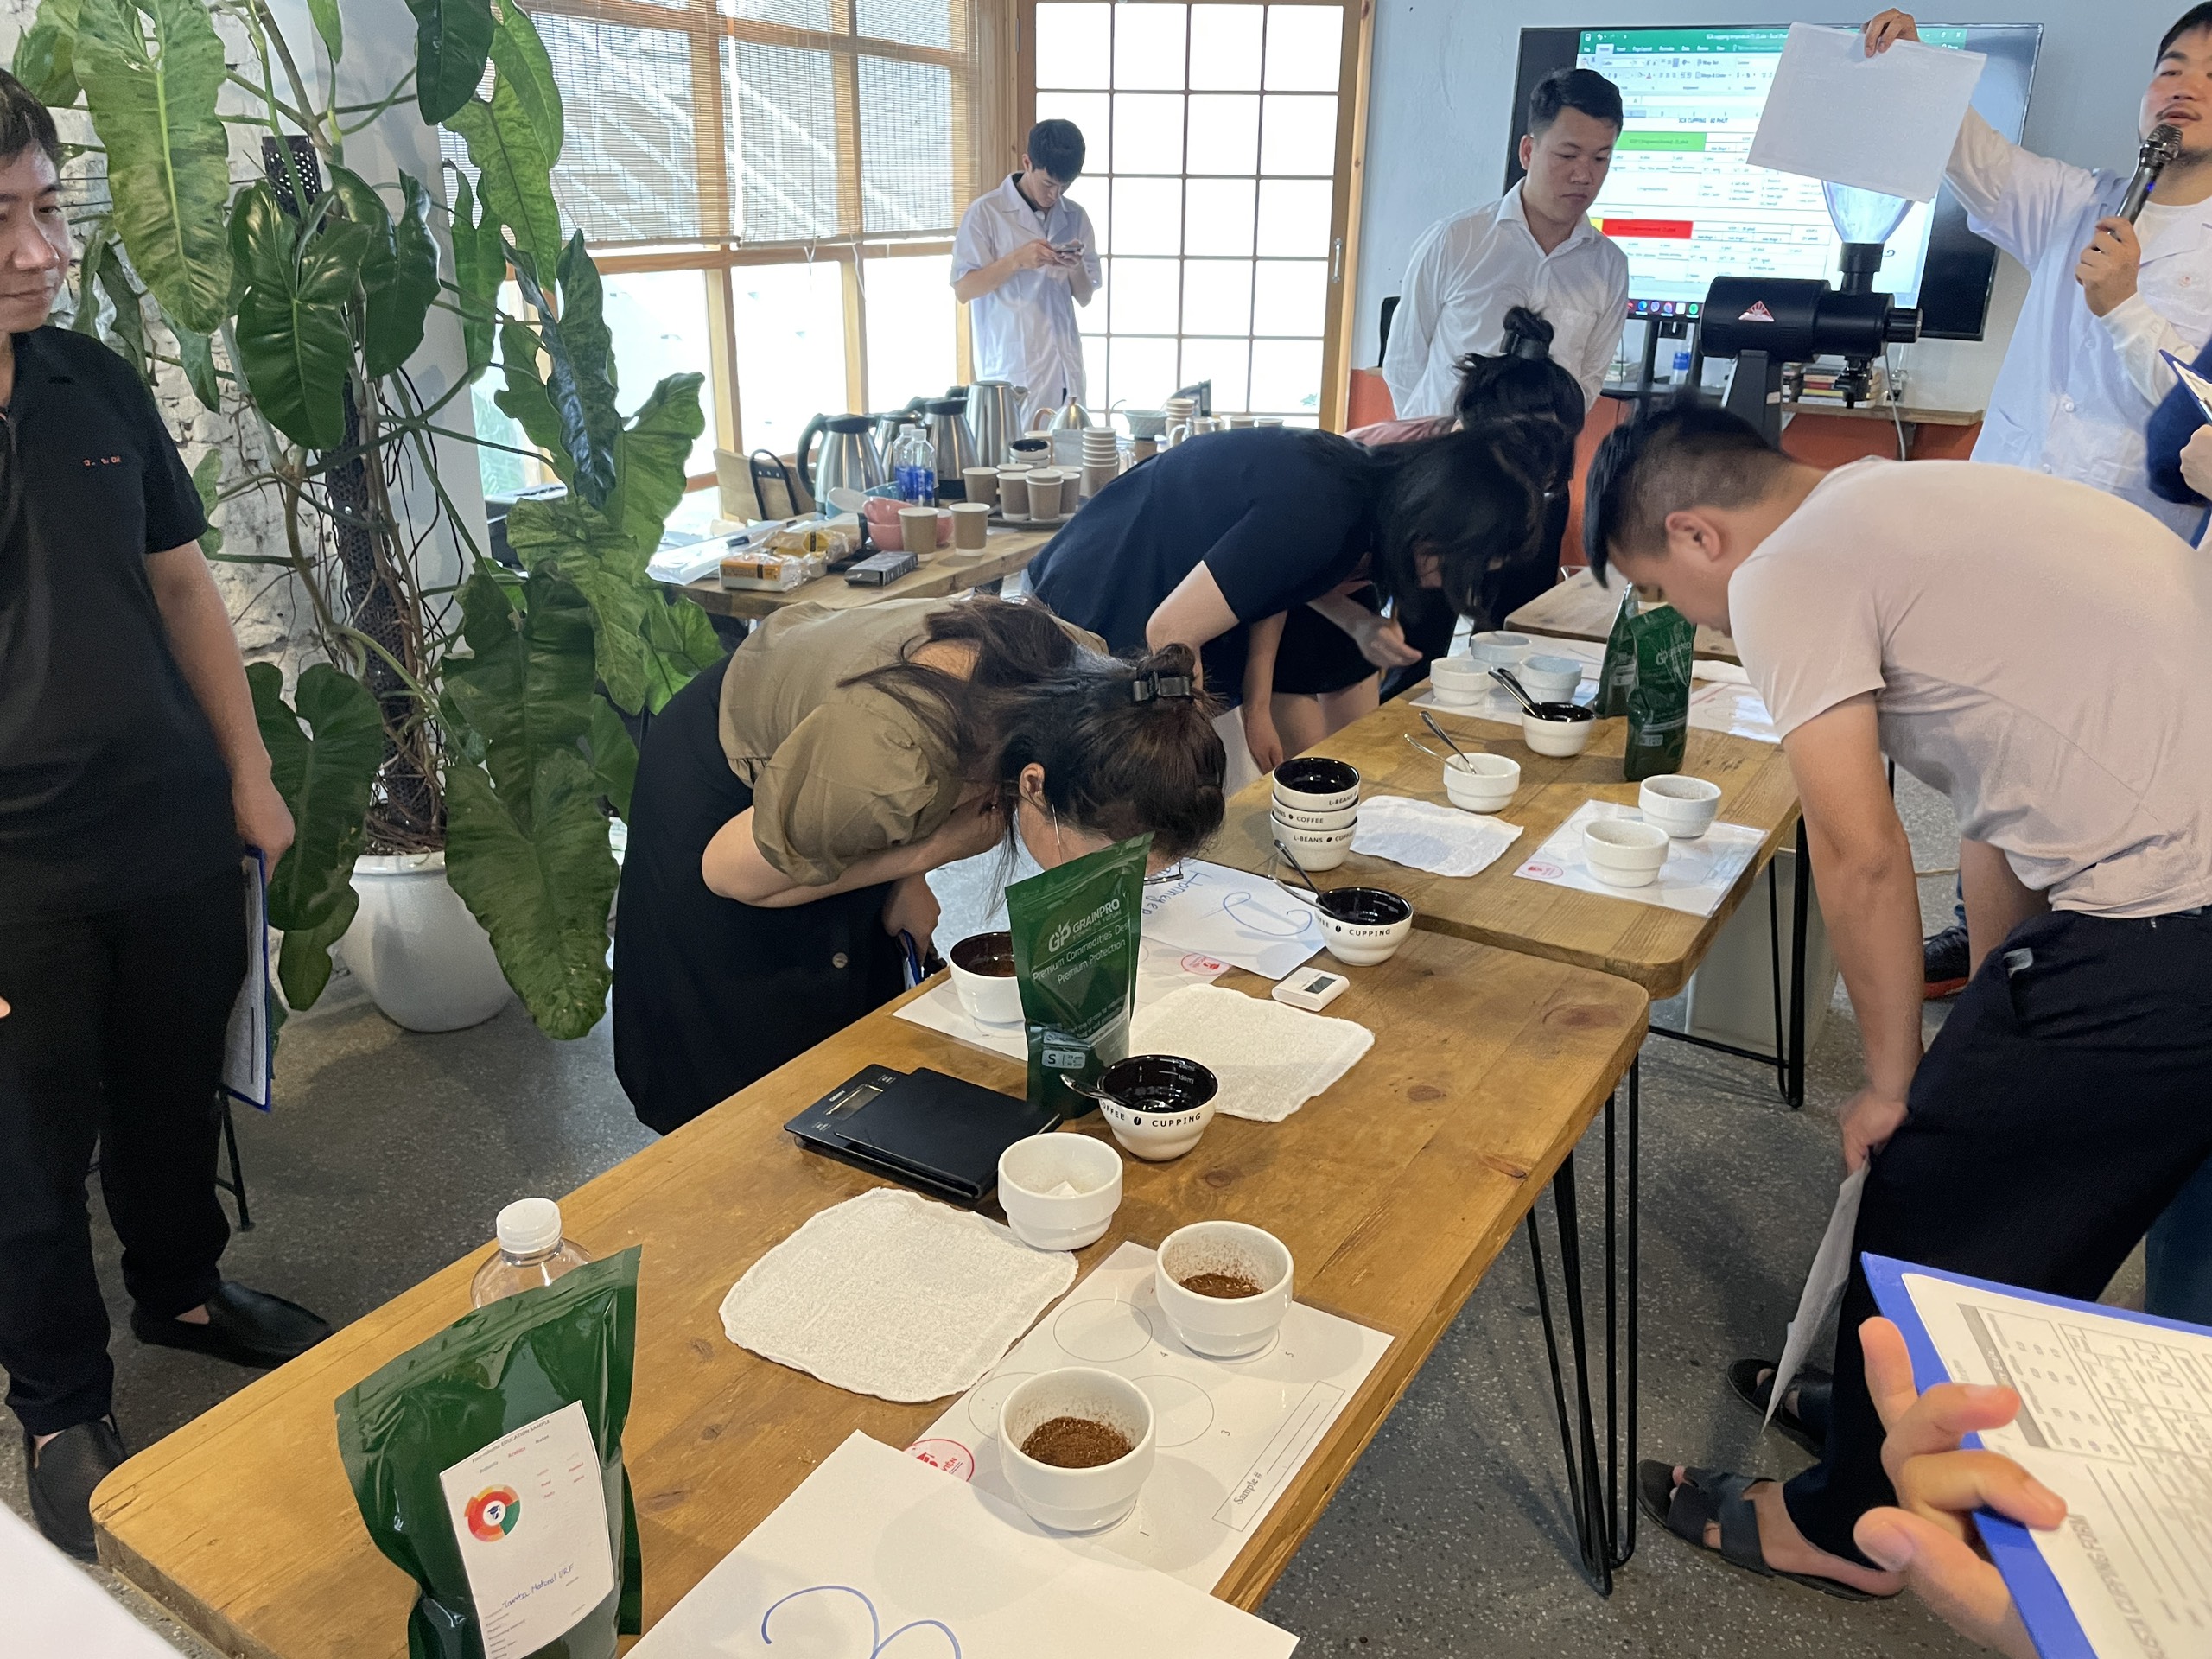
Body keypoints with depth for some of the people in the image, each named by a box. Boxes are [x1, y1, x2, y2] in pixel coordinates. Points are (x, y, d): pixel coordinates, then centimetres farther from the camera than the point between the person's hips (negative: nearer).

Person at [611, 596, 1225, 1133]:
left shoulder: (1088, 680, -29)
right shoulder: (894, 776, -47)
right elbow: (727, 871, -25)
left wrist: (907, 880, -10)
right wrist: (926, 852, -31)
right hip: (724, 782, -5)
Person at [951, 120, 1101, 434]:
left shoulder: (1075, 218, 10)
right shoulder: (986, 212, -4)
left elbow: (1085, 297, 12)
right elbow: (963, 290, -6)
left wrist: (1076, 269, -9)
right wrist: (1016, 260, -17)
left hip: (1066, 369, 4)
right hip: (1011, 372, -4)